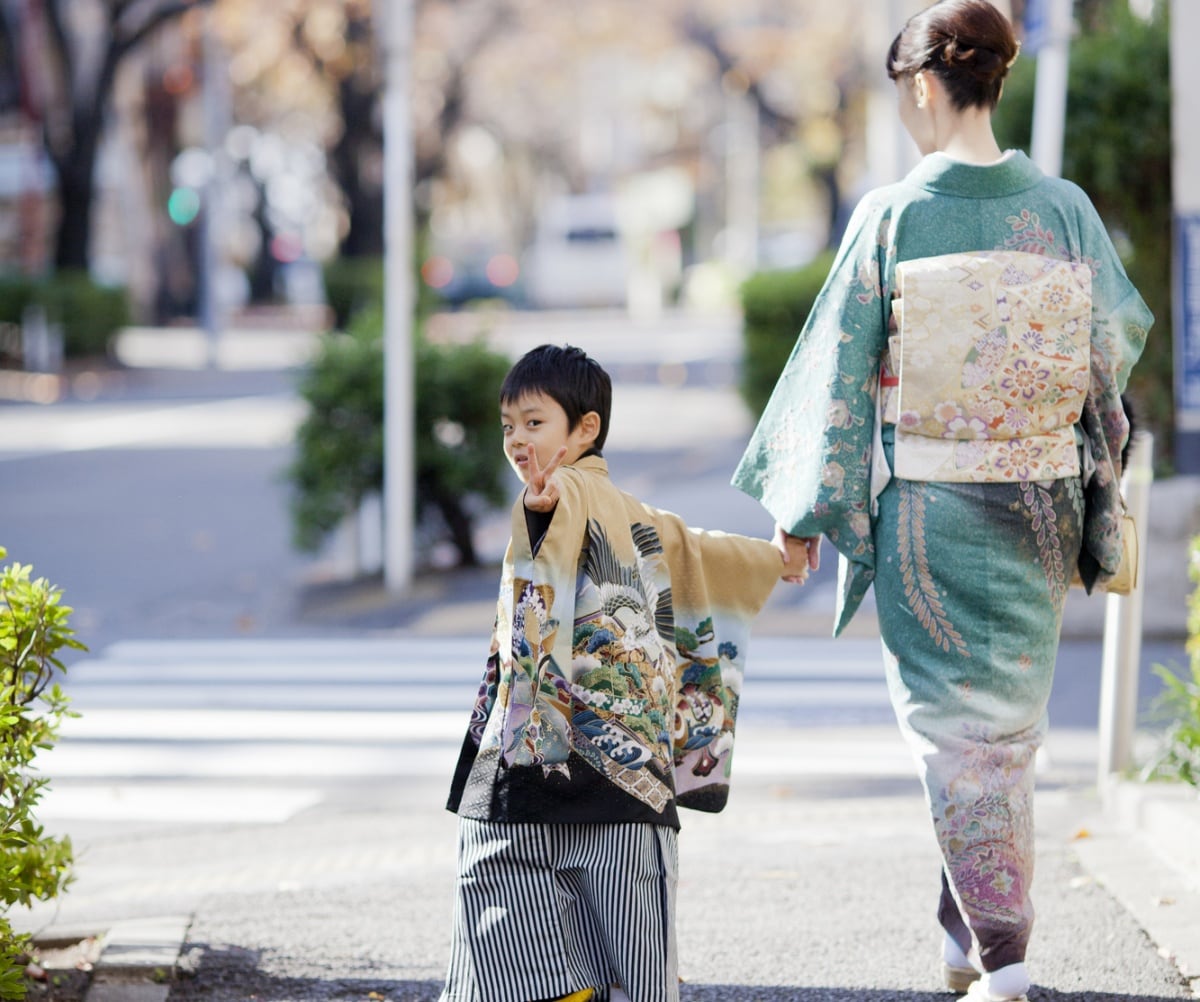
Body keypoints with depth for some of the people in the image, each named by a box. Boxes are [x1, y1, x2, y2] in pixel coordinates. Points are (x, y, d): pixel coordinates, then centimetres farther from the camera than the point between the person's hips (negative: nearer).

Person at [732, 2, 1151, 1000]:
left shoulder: (892, 216, -11)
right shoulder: (1063, 208, -3)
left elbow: (840, 369, -7)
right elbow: (1115, 348, 9)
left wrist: (805, 508, 2)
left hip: (926, 510, -3)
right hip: (1039, 506, 3)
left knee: (957, 727, 4)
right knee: (1007, 718, 17)